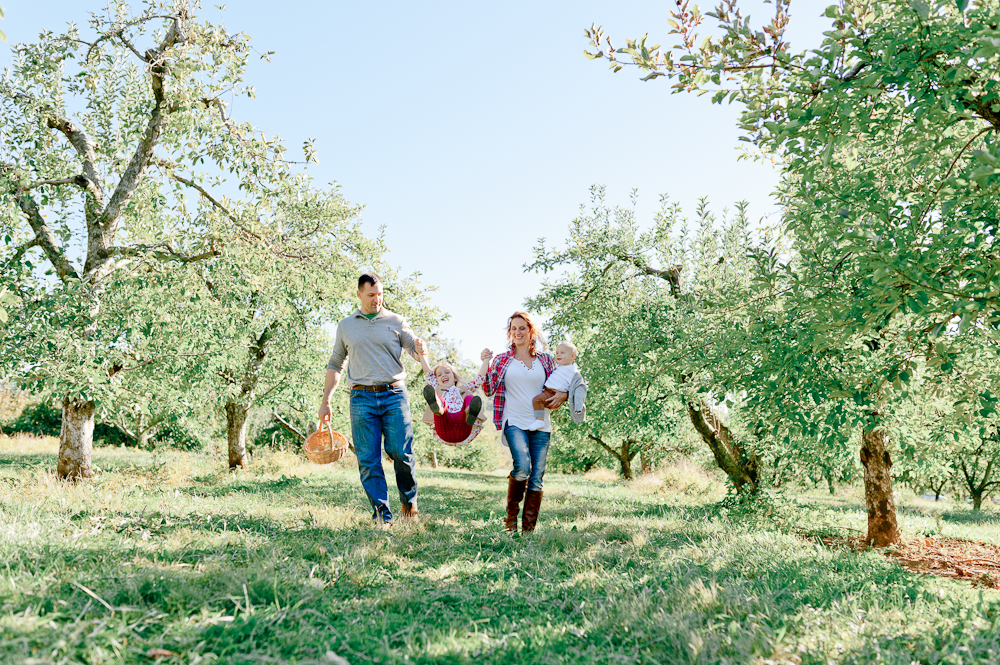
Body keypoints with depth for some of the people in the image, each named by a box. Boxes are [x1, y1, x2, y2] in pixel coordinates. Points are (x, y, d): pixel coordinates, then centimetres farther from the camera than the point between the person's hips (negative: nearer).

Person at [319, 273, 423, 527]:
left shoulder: (396, 322, 10)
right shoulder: (346, 326, 15)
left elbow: (417, 352, 6)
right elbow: (335, 365, 21)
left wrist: (420, 349, -19)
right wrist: (326, 401, 14)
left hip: (394, 394, -1)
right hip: (362, 398, 2)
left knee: (401, 453, -9)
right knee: (368, 459, -3)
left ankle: (410, 502, 14)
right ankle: (381, 515, 4)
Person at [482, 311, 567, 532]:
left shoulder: (545, 360, 13)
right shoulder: (502, 360, 9)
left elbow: (559, 387, 17)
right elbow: (489, 390, 6)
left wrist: (562, 395, -5)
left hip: (541, 425, 3)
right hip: (515, 423, -3)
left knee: (536, 477, -1)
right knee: (522, 468, -24)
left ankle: (529, 528, 10)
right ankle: (511, 514, 1)